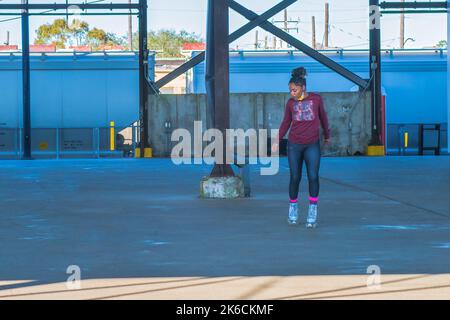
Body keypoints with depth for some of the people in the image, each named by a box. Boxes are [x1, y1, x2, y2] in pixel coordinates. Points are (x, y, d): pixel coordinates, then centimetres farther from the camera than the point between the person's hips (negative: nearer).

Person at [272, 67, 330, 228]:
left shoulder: (316, 99, 0)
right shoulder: (290, 103, 3)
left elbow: (323, 117, 13)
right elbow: (286, 123, 10)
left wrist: (327, 136, 24)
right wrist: (277, 140, 1)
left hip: (312, 145, -1)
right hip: (294, 145, 1)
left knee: (313, 177, -10)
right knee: (295, 178, 3)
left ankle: (312, 213, -4)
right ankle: (293, 208, 20)